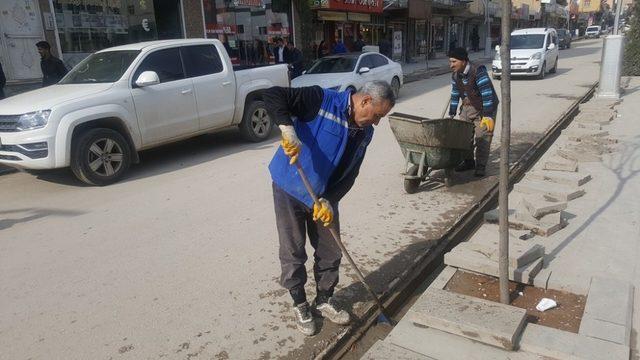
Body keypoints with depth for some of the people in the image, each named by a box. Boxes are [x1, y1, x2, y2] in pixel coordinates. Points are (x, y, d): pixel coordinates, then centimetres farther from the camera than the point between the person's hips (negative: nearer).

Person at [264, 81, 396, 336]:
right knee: (293, 253, 5)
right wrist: (288, 129, -41)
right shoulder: (321, 100, -20)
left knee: (330, 252, 12)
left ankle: (324, 300, 35)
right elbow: (272, 95, -25)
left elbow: (349, 175, -1)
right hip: (290, 190, -5)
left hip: (326, 196, 6)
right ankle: (300, 305, 27)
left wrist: (329, 201, -17)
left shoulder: (365, 133, 0)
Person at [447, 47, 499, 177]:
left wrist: (487, 116, -32)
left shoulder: (478, 71, -27)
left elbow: (487, 94, -29)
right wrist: (451, 114, 7)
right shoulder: (455, 75, -4)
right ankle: (468, 162, 20)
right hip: (468, 107, 7)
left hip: (485, 107, -7)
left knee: (482, 136, -8)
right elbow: (455, 95, 6)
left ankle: (480, 166, 0)